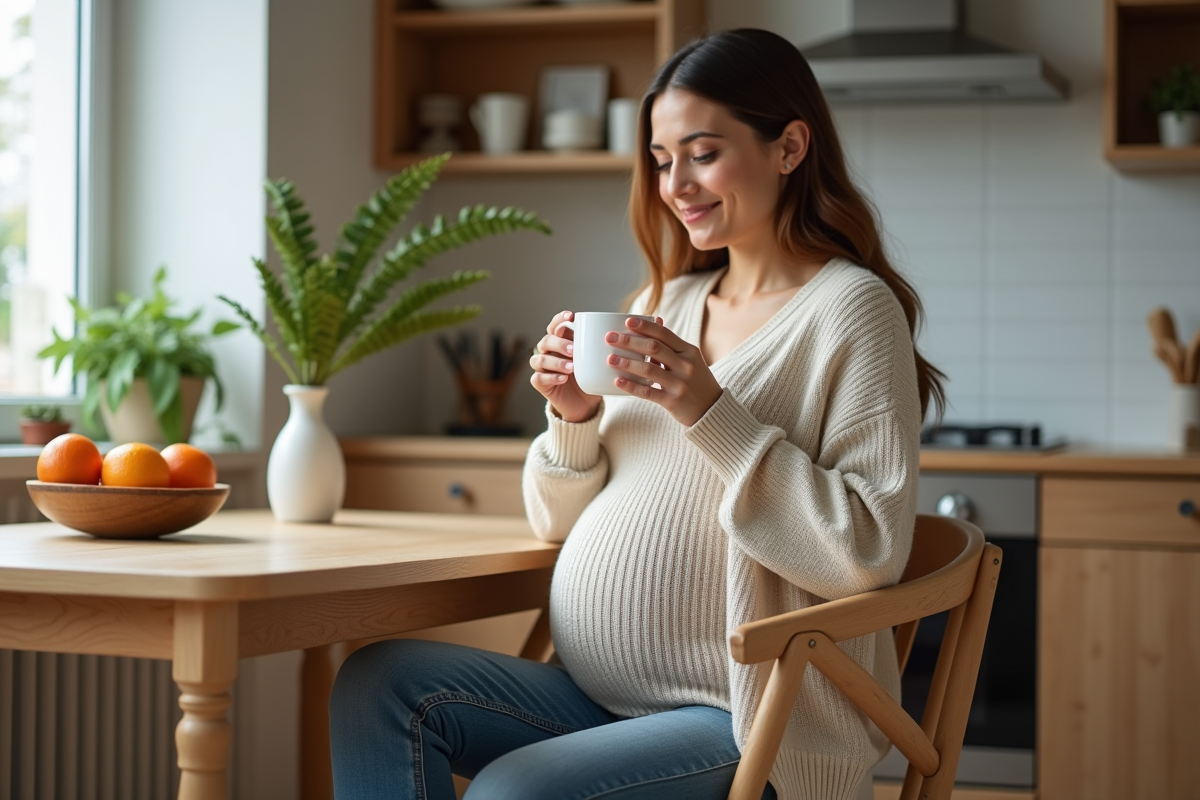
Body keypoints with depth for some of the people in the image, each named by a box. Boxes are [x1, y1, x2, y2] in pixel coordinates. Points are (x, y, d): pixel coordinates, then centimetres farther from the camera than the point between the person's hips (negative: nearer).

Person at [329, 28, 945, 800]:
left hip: (754, 727, -7)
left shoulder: (850, 308, -7)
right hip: (598, 697, 7)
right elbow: (561, 523, 19)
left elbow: (870, 554, -18)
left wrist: (712, 415, -22)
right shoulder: (666, 303, 14)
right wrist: (574, 418, -2)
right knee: (380, 684, -13)